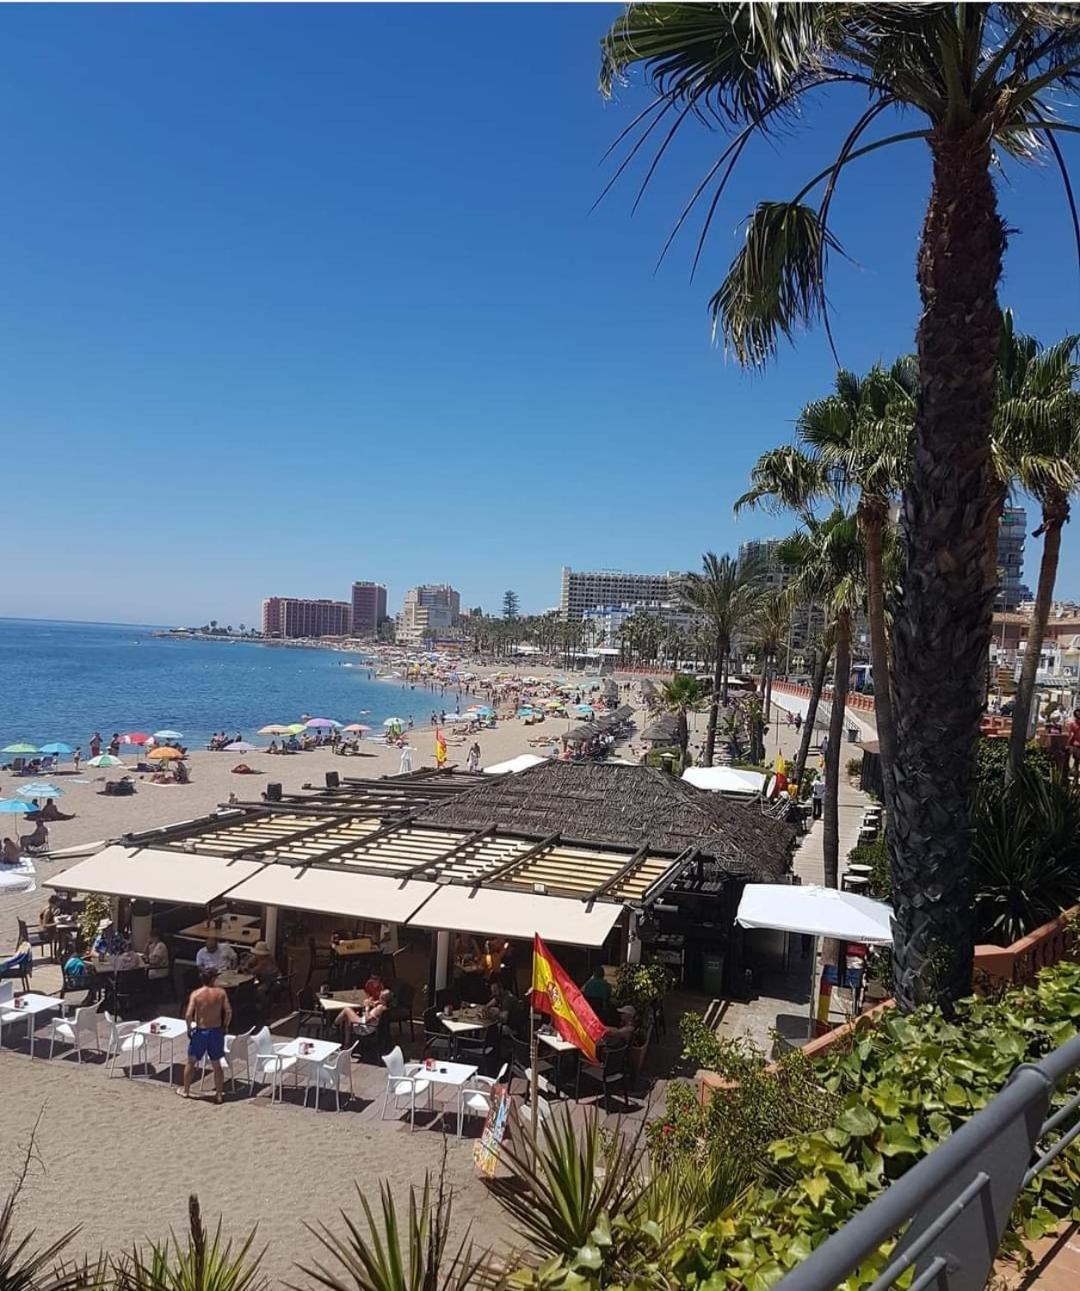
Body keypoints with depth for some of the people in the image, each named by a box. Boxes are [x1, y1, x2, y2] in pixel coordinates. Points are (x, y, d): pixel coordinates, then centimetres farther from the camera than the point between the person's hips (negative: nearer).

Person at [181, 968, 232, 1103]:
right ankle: (219, 1094, 18)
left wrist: (189, 1029, -2)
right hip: (216, 1031, 1)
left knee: (191, 1062, 21)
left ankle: (186, 1090, 33)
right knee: (216, 1064, 13)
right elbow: (228, 1012, -10)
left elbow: (188, 1015, -18)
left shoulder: (196, 994, -11)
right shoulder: (221, 993, -7)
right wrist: (224, 1026, 5)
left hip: (200, 1031, -1)